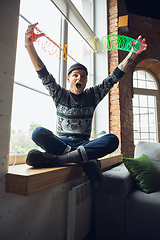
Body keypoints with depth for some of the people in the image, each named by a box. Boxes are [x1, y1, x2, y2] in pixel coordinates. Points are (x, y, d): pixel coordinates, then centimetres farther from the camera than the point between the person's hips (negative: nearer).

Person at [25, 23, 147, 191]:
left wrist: (133, 53, -1)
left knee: (112, 139, -28)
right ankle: (86, 161, -34)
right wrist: (29, 45, -21)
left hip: (84, 144, 1)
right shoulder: (60, 95, 6)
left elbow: (114, 77, 5)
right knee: (38, 133, -30)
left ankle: (57, 159, -35)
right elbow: (43, 74, -8)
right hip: (62, 142, 0)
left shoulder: (93, 95, 9)